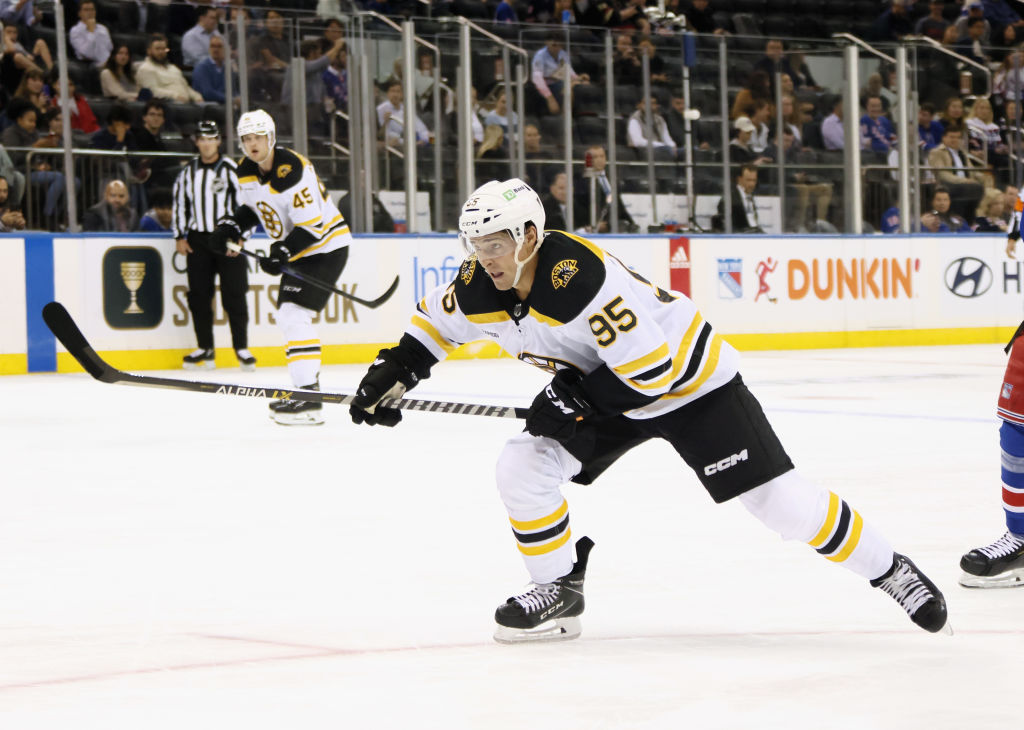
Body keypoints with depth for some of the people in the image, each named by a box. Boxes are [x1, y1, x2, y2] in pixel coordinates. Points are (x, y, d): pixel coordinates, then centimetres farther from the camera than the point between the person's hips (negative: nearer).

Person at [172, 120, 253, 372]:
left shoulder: (231, 170, -4)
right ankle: (205, 349, 11)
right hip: (197, 240, 4)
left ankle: (242, 348, 0)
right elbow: (179, 204, 15)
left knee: (234, 295, -6)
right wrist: (180, 236, 8)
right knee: (198, 296, 3)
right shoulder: (187, 172, 9)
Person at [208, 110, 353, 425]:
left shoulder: (292, 171, -26)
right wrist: (231, 225, -1)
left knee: (294, 314, -19)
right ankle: (307, 384, 27)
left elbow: (311, 225, -27)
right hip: (298, 250, 10)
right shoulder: (246, 171, 1)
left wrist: (282, 254, -33)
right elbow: (250, 207, 19)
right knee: (287, 317, 15)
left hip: (327, 245, -10)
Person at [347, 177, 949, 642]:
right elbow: (436, 321, 12)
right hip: (600, 390, 8)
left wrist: (579, 398, -27)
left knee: (776, 497, -11)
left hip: (687, 378, -7)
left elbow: (654, 367, -33)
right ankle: (559, 592, 7)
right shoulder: (482, 288, -11)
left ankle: (889, 570, 4)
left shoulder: (581, 277, -35)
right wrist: (391, 374, 3)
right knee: (525, 467, -9)